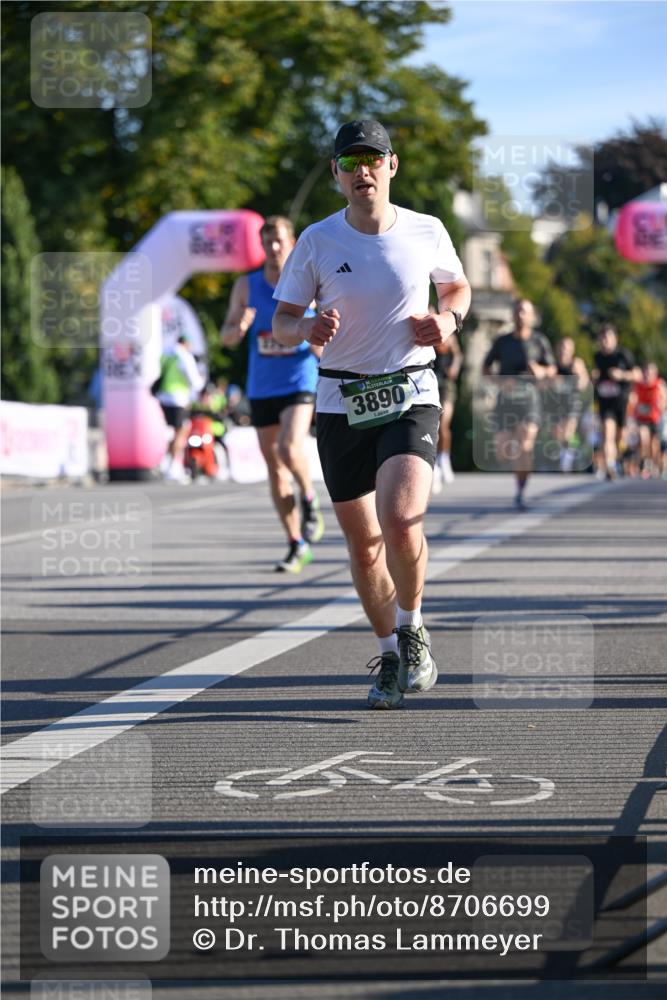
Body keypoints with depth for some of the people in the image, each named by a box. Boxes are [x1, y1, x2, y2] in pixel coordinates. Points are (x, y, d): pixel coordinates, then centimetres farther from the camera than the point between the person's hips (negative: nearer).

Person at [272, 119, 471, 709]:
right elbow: (282, 321, 2)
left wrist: (448, 319, -3)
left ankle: (412, 629, 4)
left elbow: (458, 286, 19)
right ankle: (390, 657, 27)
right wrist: (307, 331, -21)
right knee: (363, 542, 7)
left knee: (401, 522, -23)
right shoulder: (317, 241, -2)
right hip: (341, 401, 2)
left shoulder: (427, 233, -1)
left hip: (410, 396, -2)